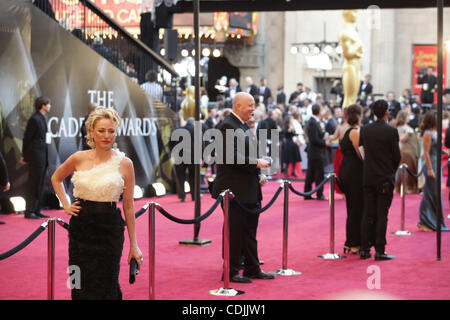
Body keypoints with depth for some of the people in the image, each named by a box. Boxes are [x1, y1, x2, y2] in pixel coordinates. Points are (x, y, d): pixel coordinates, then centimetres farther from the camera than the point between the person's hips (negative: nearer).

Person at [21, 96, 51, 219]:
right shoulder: (34, 119, -13)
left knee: (40, 184, 12)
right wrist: (24, 156, -10)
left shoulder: (42, 118, 16)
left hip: (42, 155, 9)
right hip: (35, 156, -9)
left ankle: (37, 210, 17)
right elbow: (27, 138, -12)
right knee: (33, 184, -5)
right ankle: (29, 211, 0)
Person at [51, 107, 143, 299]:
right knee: (81, 285, 7)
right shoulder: (79, 159, 1)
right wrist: (65, 205, 9)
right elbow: (56, 178, 22)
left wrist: (133, 245, 1)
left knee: (105, 286, 0)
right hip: (81, 227, 2)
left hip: (110, 229, -2)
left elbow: (129, 207, 0)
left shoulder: (124, 164, -3)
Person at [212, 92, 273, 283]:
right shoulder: (228, 126, -14)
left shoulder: (244, 126, 17)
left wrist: (258, 175, 9)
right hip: (235, 190, -10)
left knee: (250, 232, 15)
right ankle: (231, 272, 7)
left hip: (250, 191, 10)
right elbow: (232, 157, -23)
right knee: (234, 232, -2)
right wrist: (256, 163, -20)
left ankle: (252, 269, 24)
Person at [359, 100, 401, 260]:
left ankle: (364, 249, 10)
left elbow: (362, 151, 8)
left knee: (368, 215, 9)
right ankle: (379, 251, -1)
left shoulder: (364, 130, 2)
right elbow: (397, 156, -6)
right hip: (385, 179, -4)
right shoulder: (391, 131, -10)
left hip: (368, 178, 4)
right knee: (382, 215, -1)